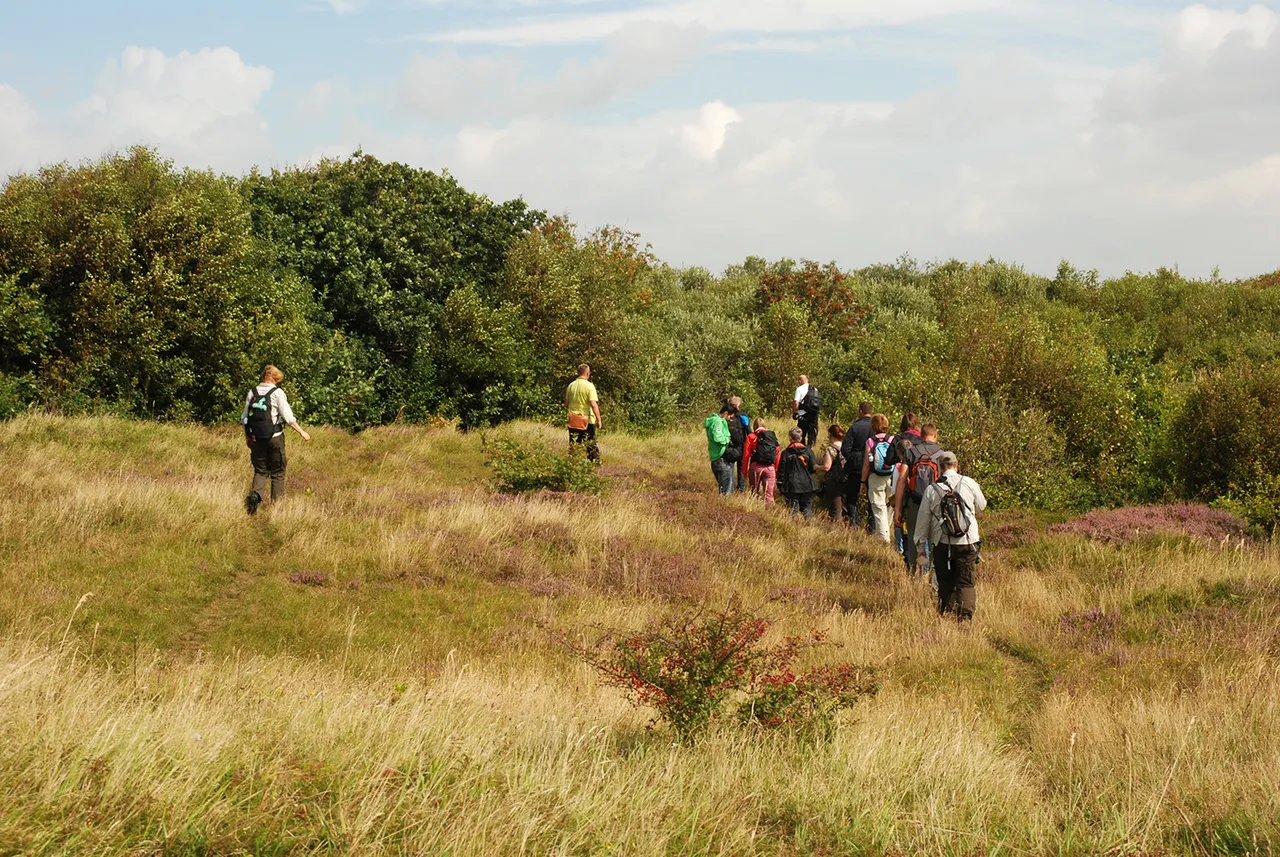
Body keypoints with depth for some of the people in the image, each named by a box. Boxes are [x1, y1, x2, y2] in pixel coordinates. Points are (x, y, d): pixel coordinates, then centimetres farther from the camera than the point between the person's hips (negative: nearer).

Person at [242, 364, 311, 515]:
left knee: (260, 471, 10)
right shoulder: (277, 393, -8)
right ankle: (277, 502, 14)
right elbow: (288, 417, -11)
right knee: (277, 471, 11)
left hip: (256, 438, 3)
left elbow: (245, 418, 8)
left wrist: (247, 437, 19)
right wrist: (302, 432, -1)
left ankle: (255, 495, -15)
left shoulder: (253, 392, 4)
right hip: (274, 437, -3)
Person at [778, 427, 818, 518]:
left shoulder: (786, 453, -5)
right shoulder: (808, 451, -1)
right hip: (806, 484, 2)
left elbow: (781, 471, -2)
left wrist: (780, 485, 5)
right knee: (807, 505, 11)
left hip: (791, 485, -2)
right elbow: (813, 467, 2)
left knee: (793, 508, 1)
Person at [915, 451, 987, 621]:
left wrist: (920, 544, 16)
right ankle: (965, 615, -9)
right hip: (967, 543, -1)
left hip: (942, 544, 1)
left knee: (945, 582, 15)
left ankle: (945, 612, 18)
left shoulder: (931, 490, -2)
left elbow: (923, 519, 4)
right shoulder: (969, 484, -5)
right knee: (966, 582, 2)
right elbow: (981, 506, 13)